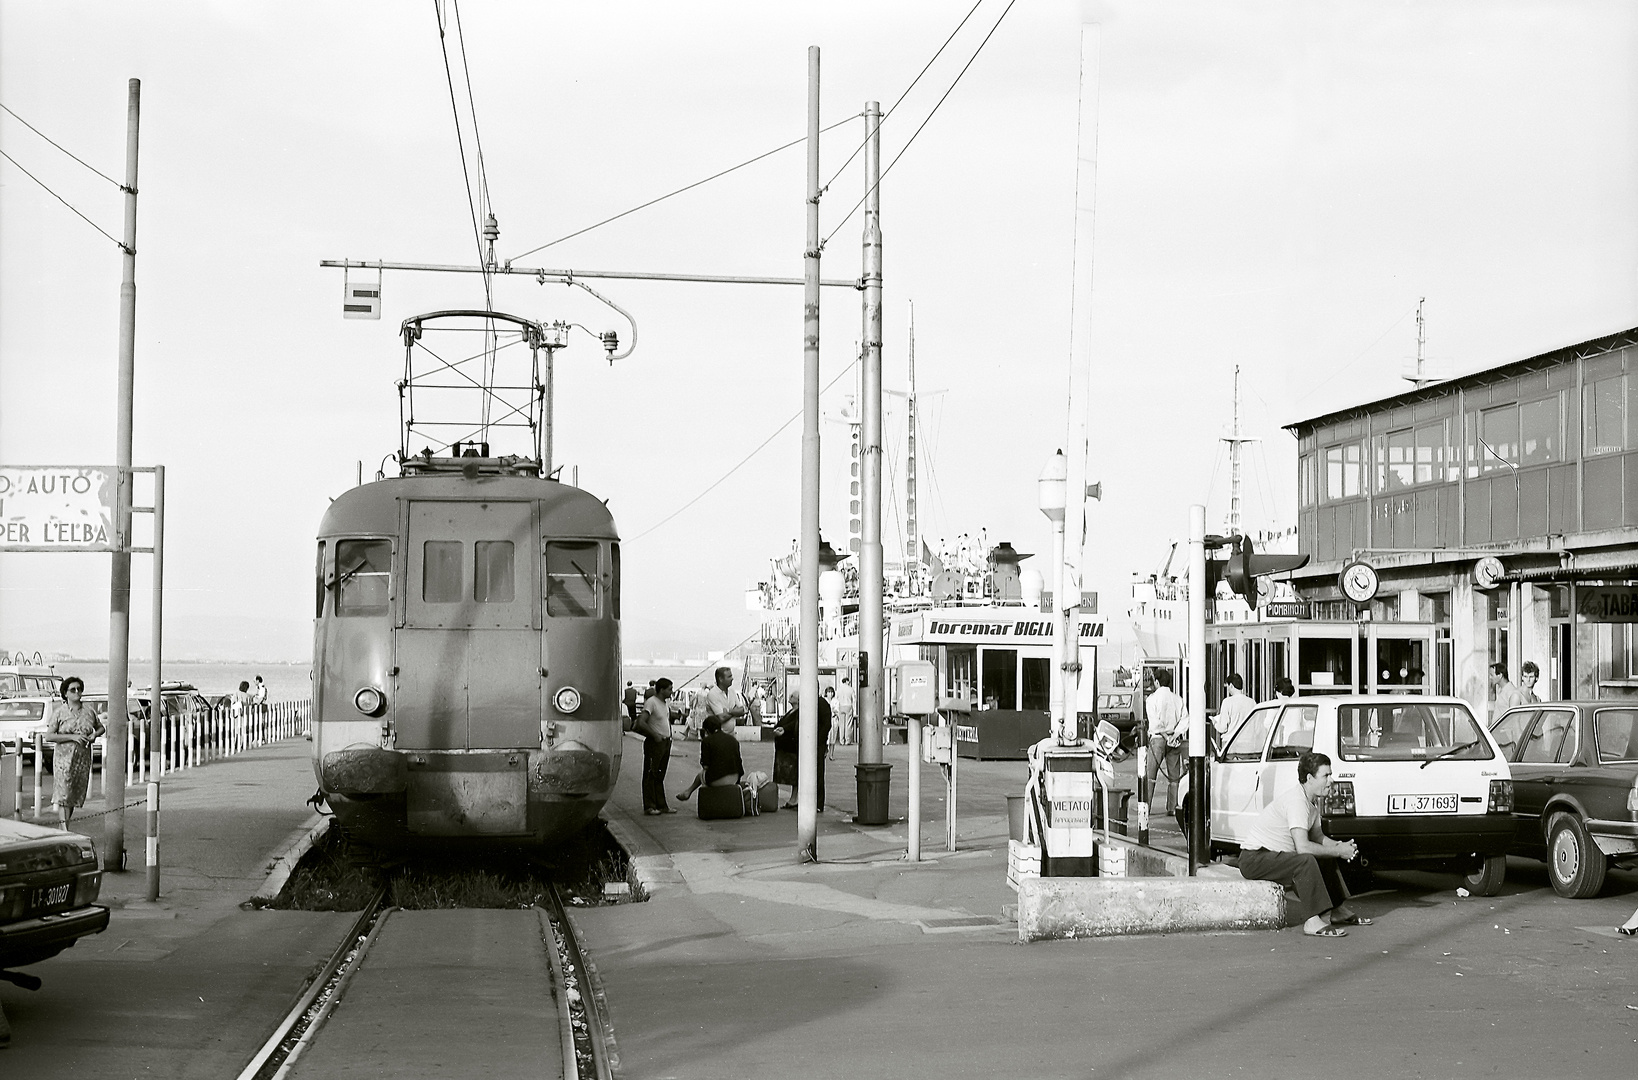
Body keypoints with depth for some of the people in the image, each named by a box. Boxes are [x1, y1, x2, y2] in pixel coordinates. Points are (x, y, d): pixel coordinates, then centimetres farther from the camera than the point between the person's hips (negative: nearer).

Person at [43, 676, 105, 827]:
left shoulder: (89, 711, 8)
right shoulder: (59, 712, -2)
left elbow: (100, 728, 23)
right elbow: (48, 736, -7)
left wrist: (95, 735, -1)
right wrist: (72, 737, -16)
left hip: (83, 759, 4)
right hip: (64, 758, -4)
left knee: (76, 797, 6)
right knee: (64, 797, -10)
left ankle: (65, 824, 21)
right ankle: (64, 831, -13)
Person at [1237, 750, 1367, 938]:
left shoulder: (1313, 799, 6)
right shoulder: (1296, 800, -25)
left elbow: (1317, 836, 16)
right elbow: (1303, 846, -32)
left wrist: (1340, 846, -4)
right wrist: (1338, 851, -22)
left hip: (1276, 855, 11)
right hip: (1254, 858, -11)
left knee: (1327, 858, 17)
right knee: (1305, 861, -32)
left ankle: (1339, 911, 23)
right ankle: (1313, 922, -33)